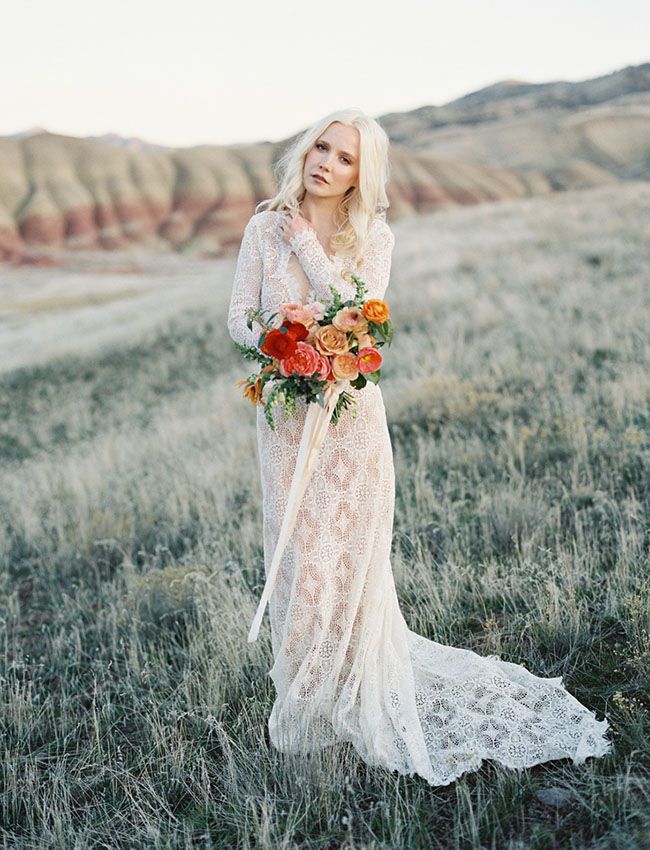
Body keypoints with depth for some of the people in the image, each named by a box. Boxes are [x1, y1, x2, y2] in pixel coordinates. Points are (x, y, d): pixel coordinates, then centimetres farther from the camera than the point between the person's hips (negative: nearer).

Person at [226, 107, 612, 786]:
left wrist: (308, 241, -11)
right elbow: (239, 315, 3)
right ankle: (306, 699, 24)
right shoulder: (265, 227, 6)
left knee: (348, 556, 2)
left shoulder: (373, 237, 0)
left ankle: (356, 700, 20)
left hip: (349, 410, -2)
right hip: (285, 413, 2)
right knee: (297, 556, 6)